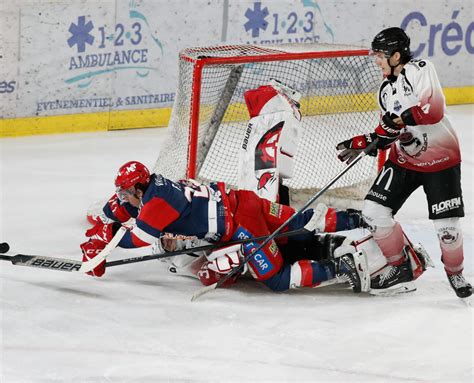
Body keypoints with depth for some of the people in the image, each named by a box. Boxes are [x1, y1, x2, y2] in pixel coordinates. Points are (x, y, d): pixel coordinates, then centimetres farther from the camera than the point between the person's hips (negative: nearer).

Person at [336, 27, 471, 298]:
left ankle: (455, 272, 22)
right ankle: (400, 266, 12)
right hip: (404, 160, 7)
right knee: (374, 212, -6)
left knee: (447, 227, -7)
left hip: (441, 160, -7)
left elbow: (434, 109, -28)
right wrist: (361, 143, 5)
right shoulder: (387, 90, 8)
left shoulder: (420, 70, -15)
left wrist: (401, 118, -26)